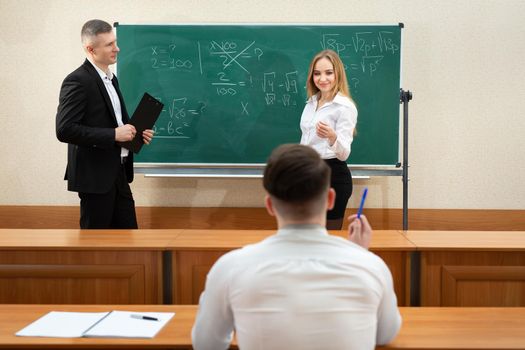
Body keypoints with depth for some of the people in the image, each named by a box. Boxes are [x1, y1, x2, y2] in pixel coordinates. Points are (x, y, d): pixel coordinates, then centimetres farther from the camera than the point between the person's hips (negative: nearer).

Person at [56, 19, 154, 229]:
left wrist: (133, 133, 4)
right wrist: (113, 135, -22)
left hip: (117, 173, 9)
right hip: (94, 176, -8)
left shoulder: (110, 78, 13)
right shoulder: (77, 81, -15)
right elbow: (65, 130, -22)